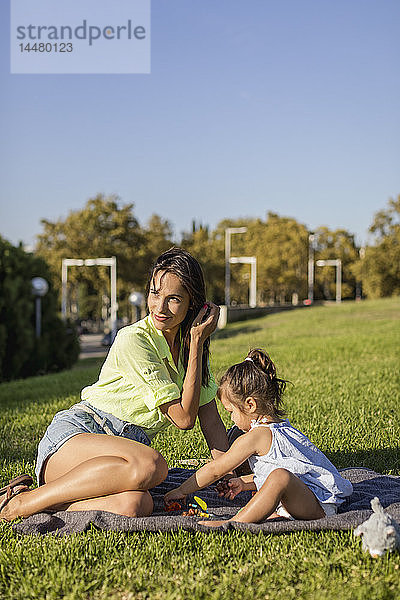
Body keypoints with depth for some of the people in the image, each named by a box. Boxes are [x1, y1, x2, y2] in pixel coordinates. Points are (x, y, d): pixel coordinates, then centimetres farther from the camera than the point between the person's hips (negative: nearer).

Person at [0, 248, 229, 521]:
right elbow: (184, 417, -16)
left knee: (136, 504, -33)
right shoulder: (133, 340, -15)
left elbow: (210, 417, 10)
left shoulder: (190, 341, 8)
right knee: (152, 465, -38)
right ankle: (22, 502, -22)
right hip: (75, 434, -5)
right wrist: (197, 343, -13)